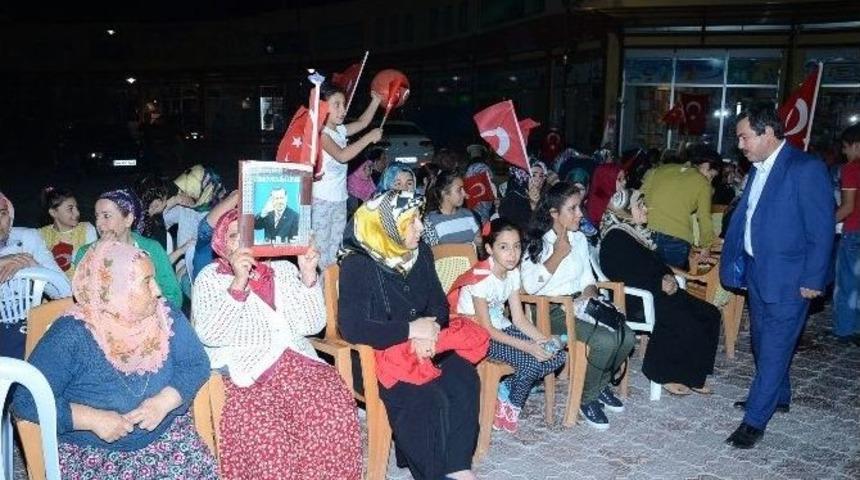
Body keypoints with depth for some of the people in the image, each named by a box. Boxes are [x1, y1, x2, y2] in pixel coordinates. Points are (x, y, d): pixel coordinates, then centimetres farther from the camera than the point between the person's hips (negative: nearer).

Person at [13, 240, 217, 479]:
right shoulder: (69, 335, -13)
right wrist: (93, 419, -22)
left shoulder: (165, 317, -2)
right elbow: (25, 399, -14)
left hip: (166, 435, 3)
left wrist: (165, 401, -20)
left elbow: (196, 363, -2)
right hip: (90, 450, -2)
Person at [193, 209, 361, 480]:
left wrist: (308, 275, -6)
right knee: (264, 432, -32)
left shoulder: (284, 269, 16)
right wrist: (239, 282, -16)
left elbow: (312, 325, 7)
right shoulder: (210, 277, 8)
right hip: (246, 372, -2)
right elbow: (209, 335, -9)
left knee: (334, 413, -26)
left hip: (297, 363, 3)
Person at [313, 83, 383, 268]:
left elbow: (362, 122, 25)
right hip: (322, 199, -8)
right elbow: (342, 155, -28)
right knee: (320, 250, -4)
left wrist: (375, 101, 15)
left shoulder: (340, 130, 9)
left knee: (335, 251, 13)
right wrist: (369, 138, -23)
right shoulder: (321, 133, -16)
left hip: (340, 199, 8)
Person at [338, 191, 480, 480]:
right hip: (374, 356, -6)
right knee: (425, 400, -28)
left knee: (464, 378, -20)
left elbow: (439, 304, 11)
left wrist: (429, 333, -13)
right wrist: (411, 330, -21)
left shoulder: (420, 253, 4)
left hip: (423, 348, 6)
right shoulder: (357, 265, -16)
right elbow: (351, 327, -24)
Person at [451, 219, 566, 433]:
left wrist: (544, 340, -16)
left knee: (557, 355, -6)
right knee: (532, 362, -25)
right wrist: (528, 346, -26)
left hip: (501, 328, 8)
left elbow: (519, 319, 1)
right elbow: (486, 328, -21)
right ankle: (510, 402, 3)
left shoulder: (513, 273, 0)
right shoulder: (481, 278, -23)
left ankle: (507, 390, 6)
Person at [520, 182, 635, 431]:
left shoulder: (579, 238, 13)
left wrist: (590, 292, -3)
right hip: (551, 310, -7)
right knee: (605, 341, -27)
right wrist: (558, 254, -17)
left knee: (626, 336, -17)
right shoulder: (538, 242, -8)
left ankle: (600, 384, 10)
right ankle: (587, 399, -3)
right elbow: (530, 285, -21)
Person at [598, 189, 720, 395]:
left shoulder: (639, 232, 17)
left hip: (656, 291, 10)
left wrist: (668, 277, 0)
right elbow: (626, 277, -20)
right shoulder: (615, 239, -12)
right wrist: (660, 285, -17)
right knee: (686, 324, -23)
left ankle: (693, 375, 3)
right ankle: (665, 374, -5)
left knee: (710, 314, -1)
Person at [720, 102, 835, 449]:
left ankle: (755, 420, 5)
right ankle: (777, 396, 40)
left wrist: (813, 281, -15)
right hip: (757, 271, 8)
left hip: (788, 277, -8)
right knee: (763, 340, 20)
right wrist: (731, 259, 7)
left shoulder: (807, 169, -16)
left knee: (774, 347, -2)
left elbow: (822, 230, -16)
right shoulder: (758, 170, 7)